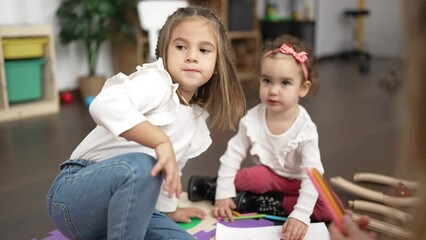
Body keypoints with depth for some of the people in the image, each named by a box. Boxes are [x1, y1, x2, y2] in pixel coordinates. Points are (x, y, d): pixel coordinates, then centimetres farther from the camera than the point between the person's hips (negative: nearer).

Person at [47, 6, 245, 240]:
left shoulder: (197, 117, 10)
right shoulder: (156, 84, -16)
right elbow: (104, 104, -37)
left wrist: (169, 208, 37)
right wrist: (161, 141, -41)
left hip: (117, 207, 8)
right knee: (141, 166, -38)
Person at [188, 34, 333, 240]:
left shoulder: (305, 129, -25)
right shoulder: (252, 119, -18)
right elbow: (233, 154, -12)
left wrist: (300, 215, -40)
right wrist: (223, 193, -19)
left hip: (295, 184, 0)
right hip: (267, 178, 0)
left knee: (327, 209, -26)